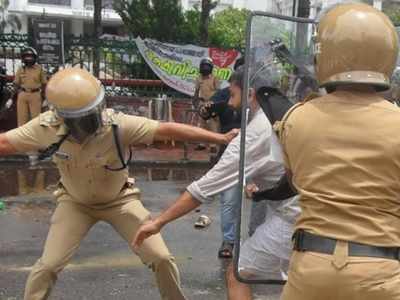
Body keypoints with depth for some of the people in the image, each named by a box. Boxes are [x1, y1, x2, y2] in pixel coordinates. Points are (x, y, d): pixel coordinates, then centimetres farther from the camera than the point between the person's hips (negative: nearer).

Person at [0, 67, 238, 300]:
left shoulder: (118, 124, -32)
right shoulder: (47, 127, -24)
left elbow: (168, 130, -34)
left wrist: (221, 138, -36)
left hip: (119, 199, -1)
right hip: (76, 202, 1)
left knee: (161, 258, -3)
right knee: (48, 265, -5)